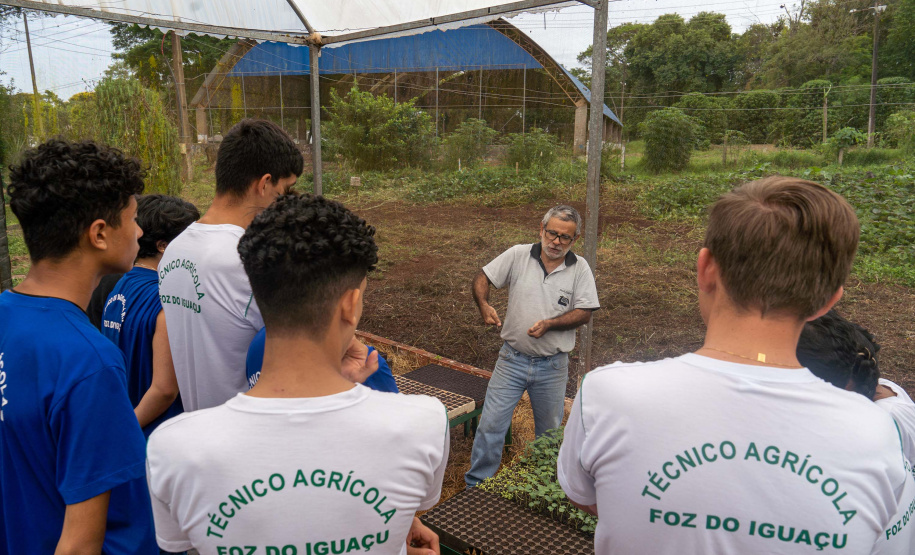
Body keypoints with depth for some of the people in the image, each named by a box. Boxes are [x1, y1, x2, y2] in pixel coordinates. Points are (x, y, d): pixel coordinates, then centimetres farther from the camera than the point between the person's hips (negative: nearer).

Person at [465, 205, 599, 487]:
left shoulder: (579, 268, -3)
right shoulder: (518, 255, -4)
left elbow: (584, 313, -4)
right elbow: (482, 279, 0)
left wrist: (549, 323, -18)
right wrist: (484, 305, -20)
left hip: (552, 366, 1)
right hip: (512, 360, 0)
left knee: (549, 432, 16)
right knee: (491, 424, 1)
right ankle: (475, 484, 18)